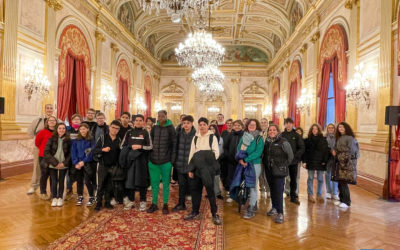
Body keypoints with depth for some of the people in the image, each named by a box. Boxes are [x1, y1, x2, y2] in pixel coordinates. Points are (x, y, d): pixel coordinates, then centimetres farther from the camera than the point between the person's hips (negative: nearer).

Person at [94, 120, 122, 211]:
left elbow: (120, 153, 8)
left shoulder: (119, 140, 4)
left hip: (113, 167, 2)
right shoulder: (103, 138, -2)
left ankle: (108, 202, 22)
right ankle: (98, 203, 15)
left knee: (110, 186, 10)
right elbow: (94, 151, -5)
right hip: (103, 166, -2)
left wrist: (118, 165, -2)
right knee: (101, 185, 4)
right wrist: (102, 149, -22)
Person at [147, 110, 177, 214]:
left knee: (166, 183, 8)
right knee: (154, 183, 11)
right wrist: (149, 157, 6)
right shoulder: (154, 128, 7)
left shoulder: (170, 128, -3)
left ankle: (165, 205, 20)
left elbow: (174, 144, -4)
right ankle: (154, 204, 24)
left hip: (166, 161, -3)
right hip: (153, 160, 3)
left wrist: (172, 159, -9)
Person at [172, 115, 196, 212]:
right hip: (180, 164, 4)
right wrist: (175, 161, 8)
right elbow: (176, 148, 11)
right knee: (181, 185, 14)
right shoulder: (179, 134, 6)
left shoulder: (196, 135, -9)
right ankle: (181, 204, 28)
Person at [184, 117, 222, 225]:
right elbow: (191, 153, 9)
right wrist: (190, 169, 4)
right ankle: (195, 212, 24)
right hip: (196, 167, 4)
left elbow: (216, 152, -3)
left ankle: (214, 214, 9)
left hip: (208, 168, -4)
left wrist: (209, 160, -16)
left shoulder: (212, 137, 1)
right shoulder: (195, 138, 13)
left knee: (210, 190, -3)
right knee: (195, 190, 9)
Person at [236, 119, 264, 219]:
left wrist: (246, 160, -18)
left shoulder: (259, 138, -5)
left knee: (253, 186, -2)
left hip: (255, 164, -5)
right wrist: (240, 159, -10)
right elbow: (239, 148, 8)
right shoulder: (243, 137, 10)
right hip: (243, 165, 5)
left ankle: (251, 210, 5)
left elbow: (258, 152, -14)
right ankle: (254, 205, 27)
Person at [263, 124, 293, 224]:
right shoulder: (267, 142, 7)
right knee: (272, 189, 14)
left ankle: (280, 213, 0)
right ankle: (274, 208, 29)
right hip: (269, 170, 5)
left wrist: (284, 165, -1)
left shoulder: (283, 142, -9)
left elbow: (290, 155, -3)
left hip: (279, 171, -5)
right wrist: (265, 163, 8)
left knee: (278, 191, -7)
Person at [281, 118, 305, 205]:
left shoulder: (296, 135, 1)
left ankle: (293, 196, 23)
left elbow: (302, 148, -1)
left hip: (294, 161, 1)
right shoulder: (281, 135, -1)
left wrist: (295, 155, -12)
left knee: (293, 179, 11)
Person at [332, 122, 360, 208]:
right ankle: (342, 199, 20)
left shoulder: (350, 138, -7)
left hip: (348, 163, -7)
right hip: (340, 162, 7)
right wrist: (335, 152, -2)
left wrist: (337, 151, -9)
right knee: (340, 182, 8)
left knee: (343, 182, -7)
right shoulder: (339, 138, 16)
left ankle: (347, 202, 4)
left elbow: (350, 149, -15)